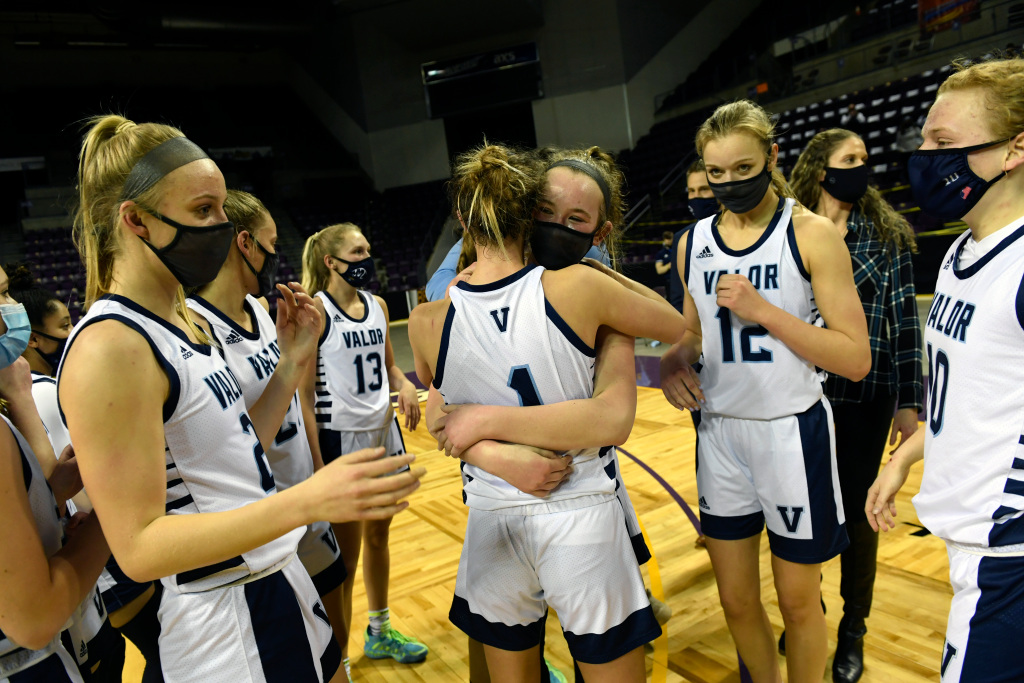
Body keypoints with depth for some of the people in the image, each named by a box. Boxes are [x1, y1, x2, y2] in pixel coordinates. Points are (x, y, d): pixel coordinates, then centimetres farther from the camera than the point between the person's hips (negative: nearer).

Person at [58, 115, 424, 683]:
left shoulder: (181, 322, 6)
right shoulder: (109, 348, -22)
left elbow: (237, 449, 8)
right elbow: (138, 547, -24)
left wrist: (293, 361, 0)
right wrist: (306, 500, -35)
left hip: (278, 577, 9)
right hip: (224, 622, -8)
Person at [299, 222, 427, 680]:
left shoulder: (377, 306, 6)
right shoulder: (316, 310, -13)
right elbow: (305, 394, -15)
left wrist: (404, 385, -5)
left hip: (384, 432, 6)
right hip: (342, 440, -6)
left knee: (378, 536, 19)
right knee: (345, 558, 4)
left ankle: (380, 632, 39)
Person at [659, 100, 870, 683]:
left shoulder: (811, 234, -9)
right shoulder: (694, 242, 5)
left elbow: (856, 360, -13)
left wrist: (763, 310, -22)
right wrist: (676, 357, -6)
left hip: (791, 433, -4)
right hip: (720, 433, 4)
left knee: (798, 601, 13)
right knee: (737, 601, 16)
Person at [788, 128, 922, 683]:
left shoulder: (887, 234, 1)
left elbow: (905, 319, 0)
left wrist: (910, 402, -2)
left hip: (865, 397, 0)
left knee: (856, 512, 10)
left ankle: (853, 632, 30)